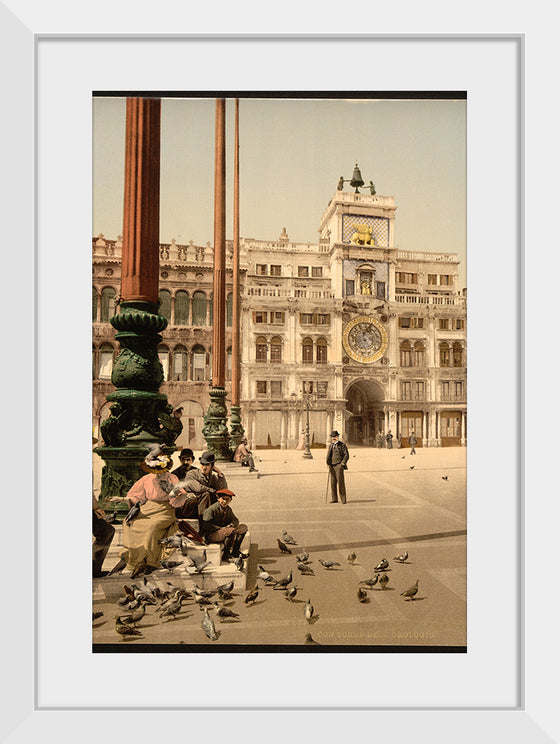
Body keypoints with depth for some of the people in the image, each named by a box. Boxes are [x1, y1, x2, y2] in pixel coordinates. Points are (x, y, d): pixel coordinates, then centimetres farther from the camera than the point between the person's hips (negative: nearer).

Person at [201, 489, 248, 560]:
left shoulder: (228, 509, 8)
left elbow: (235, 521, 14)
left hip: (225, 533, 8)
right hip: (210, 535, -8)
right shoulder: (211, 509, -14)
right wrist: (220, 528, -24)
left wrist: (230, 526, -10)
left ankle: (235, 552, -2)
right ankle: (225, 554, -17)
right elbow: (205, 524, -21)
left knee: (243, 527, -3)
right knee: (232, 531, -32)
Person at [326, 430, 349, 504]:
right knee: (332, 482, 3)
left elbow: (346, 455, -2)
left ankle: (343, 499, -3)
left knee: (340, 482, -7)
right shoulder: (331, 446, 18)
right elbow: (328, 456, 18)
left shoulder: (342, 445, 2)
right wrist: (328, 464, 5)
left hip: (339, 466, -5)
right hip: (332, 467, 5)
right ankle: (334, 499, 9)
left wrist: (342, 463, -11)